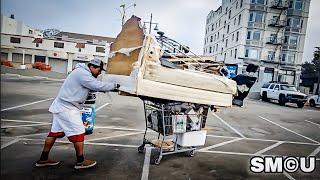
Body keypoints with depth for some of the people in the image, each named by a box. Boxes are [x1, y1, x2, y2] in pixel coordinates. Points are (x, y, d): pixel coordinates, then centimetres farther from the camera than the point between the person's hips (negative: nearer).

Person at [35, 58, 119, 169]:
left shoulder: (82, 73, 14)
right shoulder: (82, 73, -19)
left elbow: (94, 86, 12)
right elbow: (98, 86, -24)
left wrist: (110, 87, -1)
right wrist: (114, 85, -12)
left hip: (61, 106, 10)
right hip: (67, 108, -10)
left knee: (55, 132, 15)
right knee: (78, 133, -3)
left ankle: (43, 159, 26)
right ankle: (81, 161, 9)